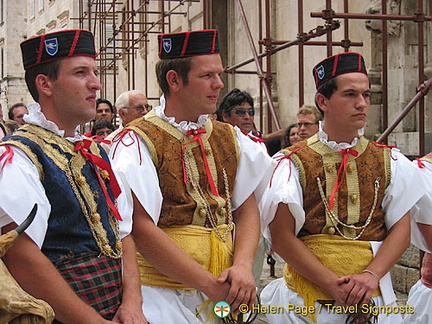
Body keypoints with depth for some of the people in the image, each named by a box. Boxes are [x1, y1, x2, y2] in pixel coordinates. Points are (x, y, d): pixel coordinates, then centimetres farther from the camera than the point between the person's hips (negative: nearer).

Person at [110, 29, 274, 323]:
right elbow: (141, 229, -17)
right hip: (163, 296, -5)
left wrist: (243, 266, -12)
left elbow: (247, 209, 5)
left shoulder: (230, 138, 8)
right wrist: (208, 284, -17)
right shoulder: (137, 143, -11)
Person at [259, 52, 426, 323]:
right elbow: (282, 237, -9)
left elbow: (401, 230, 1)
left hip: (374, 293, 2)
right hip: (308, 295, -2)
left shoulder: (391, 162, 5)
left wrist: (371, 276, -15)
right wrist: (334, 285, -17)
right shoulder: (293, 163, -4)